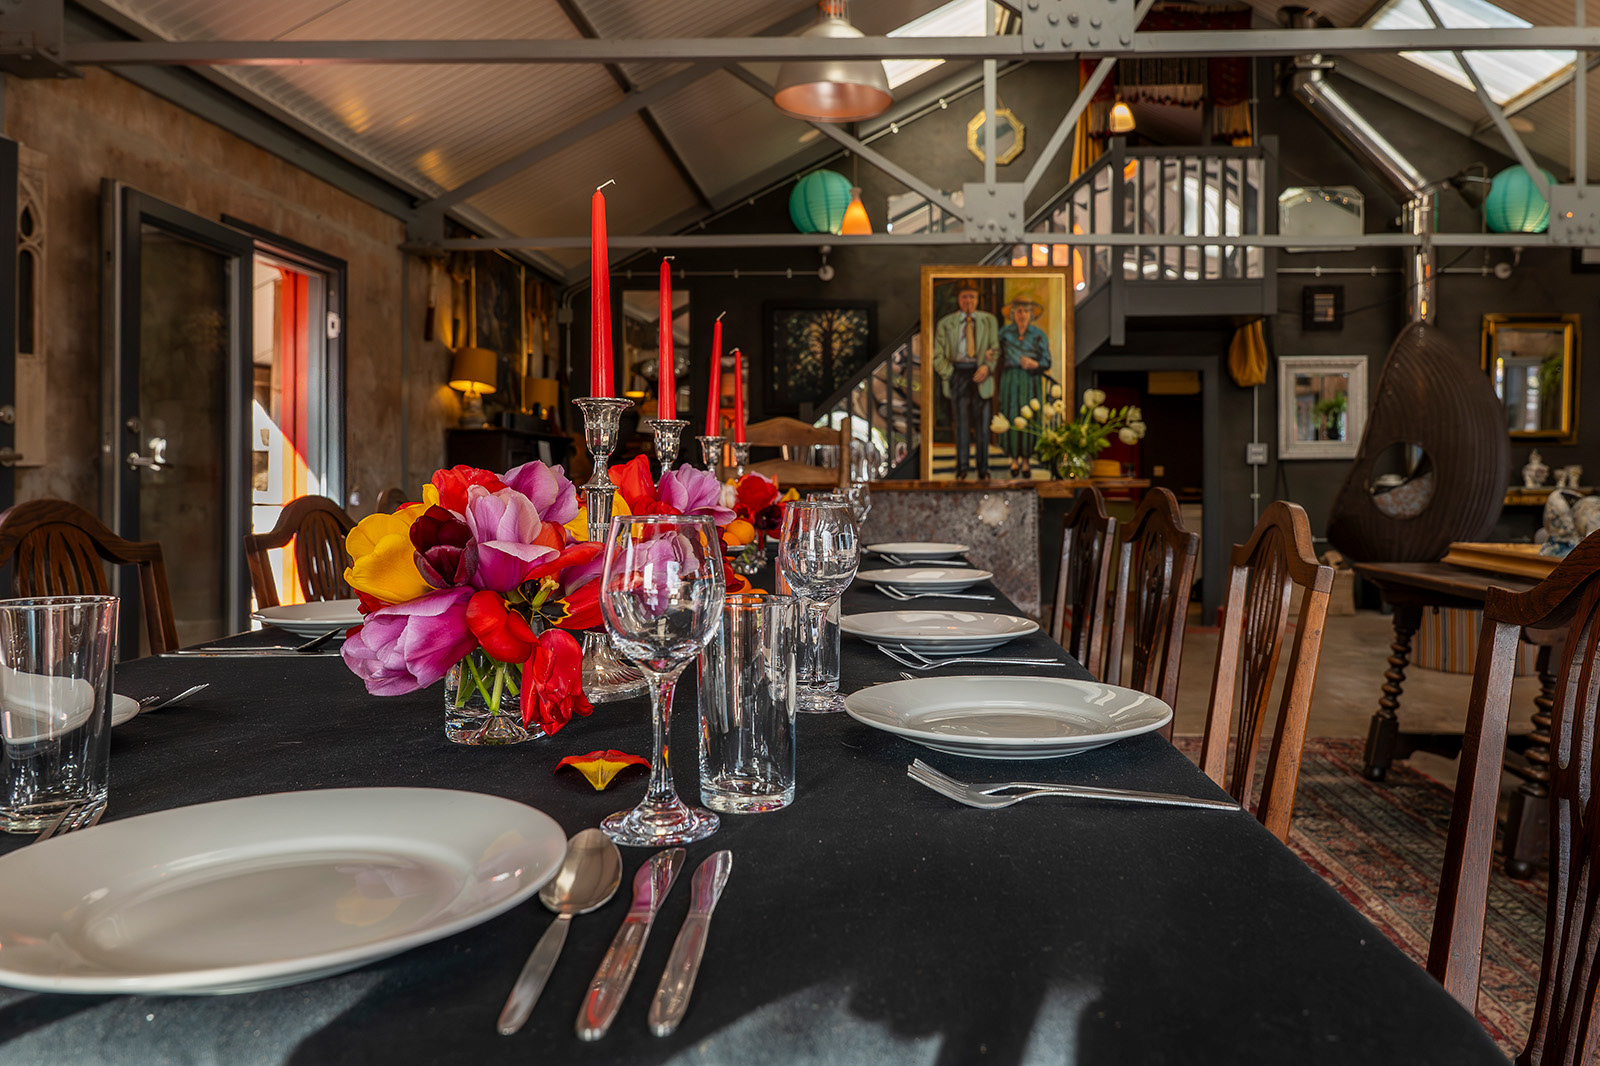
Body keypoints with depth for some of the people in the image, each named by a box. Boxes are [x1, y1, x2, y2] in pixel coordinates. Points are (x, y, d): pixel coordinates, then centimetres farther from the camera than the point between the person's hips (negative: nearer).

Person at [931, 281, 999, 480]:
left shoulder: (989, 321, 9)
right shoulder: (945, 323, 7)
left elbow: (997, 349, 6)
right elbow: (937, 355, 7)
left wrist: (988, 366, -12)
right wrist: (949, 373, -6)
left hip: (980, 374, 1)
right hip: (957, 373, 0)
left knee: (982, 423, 4)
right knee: (961, 424, 3)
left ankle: (983, 469, 13)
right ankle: (961, 467, 13)